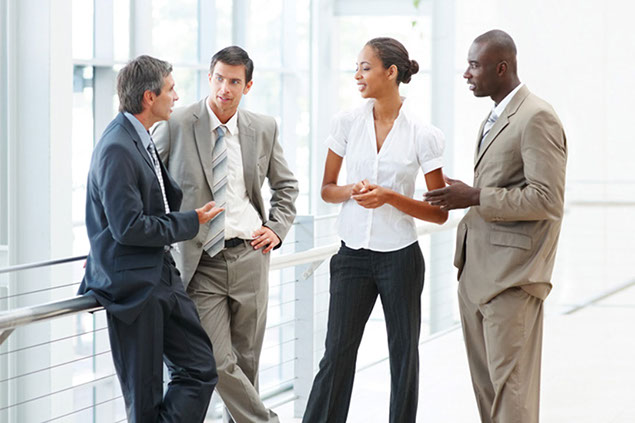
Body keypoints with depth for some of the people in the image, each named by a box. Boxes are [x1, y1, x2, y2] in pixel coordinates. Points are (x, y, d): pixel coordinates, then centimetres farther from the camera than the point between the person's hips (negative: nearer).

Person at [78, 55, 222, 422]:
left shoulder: (142, 141, 13)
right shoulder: (117, 148, -18)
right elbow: (128, 227, -22)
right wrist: (191, 222, -14)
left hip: (162, 277, 9)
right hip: (134, 286, -9)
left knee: (200, 369, 5)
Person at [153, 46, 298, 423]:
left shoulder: (264, 129, 6)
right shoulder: (176, 126, -5)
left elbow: (286, 185, 20)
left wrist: (277, 229, 6)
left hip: (250, 255, 3)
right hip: (202, 262, -3)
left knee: (247, 360, 11)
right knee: (219, 363, -8)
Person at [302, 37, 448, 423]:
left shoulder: (422, 135, -7)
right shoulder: (347, 123, 1)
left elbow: (439, 213, -4)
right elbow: (327, 189, 10)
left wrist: (388, 197, -18)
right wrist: (353, 190, -12)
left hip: (400, 258, -2)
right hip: (352, 256, 2)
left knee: (404, 355, 9)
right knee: (337, 354, 1)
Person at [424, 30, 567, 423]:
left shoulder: (537, 118, -13)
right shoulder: (494, 118, 18)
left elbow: (547, 199, -19)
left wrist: (475, 197, -18)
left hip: (512, 273, -9)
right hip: (477, 271, 9)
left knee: (510, 383, -6)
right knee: (485, 380, 11)